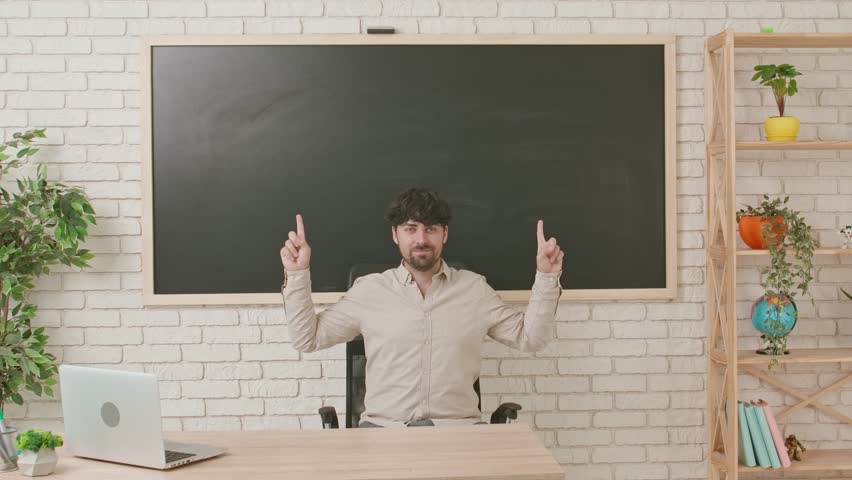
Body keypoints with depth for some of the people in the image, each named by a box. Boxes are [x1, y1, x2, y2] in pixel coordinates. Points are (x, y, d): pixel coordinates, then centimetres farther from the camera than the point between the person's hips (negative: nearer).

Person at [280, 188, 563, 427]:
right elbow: (307, 339, 8)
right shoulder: (369, 290, 7)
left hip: (458, 427, 1)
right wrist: (297, 274, -2)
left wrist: (546, 277, -1)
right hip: (383, 427, -1)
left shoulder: (475, 288, 9)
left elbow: (530, 338, 10)